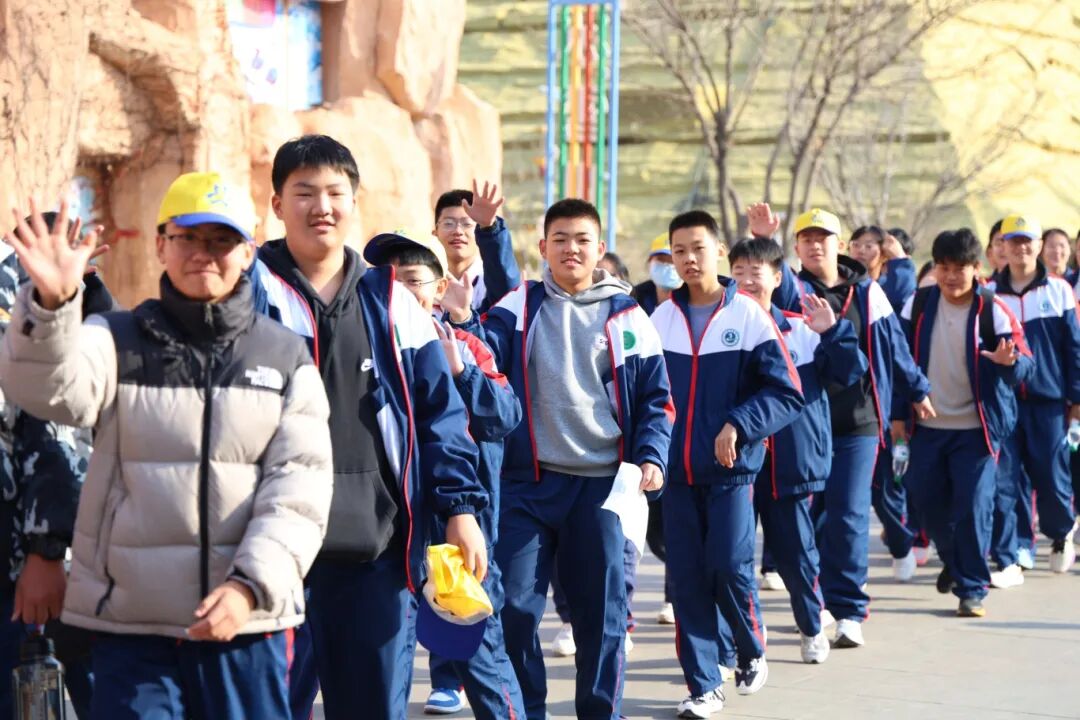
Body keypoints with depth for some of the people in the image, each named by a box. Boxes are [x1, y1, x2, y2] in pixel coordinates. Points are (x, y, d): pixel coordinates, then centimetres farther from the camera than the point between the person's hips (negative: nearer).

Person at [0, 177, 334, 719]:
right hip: (130, 621, -1)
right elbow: (52, 389, -16)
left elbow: (298, 489, -1)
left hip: (249, 622, 1)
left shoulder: (286, 358, 7)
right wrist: (51, 304, -36)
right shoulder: (118, 341, 5)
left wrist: (250, 585, -14)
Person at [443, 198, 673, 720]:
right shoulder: (519, 307, 5)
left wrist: (651, 457, -6)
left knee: (601, 612, 5)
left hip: (603, 482, 0)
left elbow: (656, 398, 7)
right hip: (528, 481, 0)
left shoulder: (627, 315, 5)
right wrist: (464, 322, -29)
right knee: (513, 607, -1)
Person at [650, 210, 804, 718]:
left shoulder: (748, 316, -5)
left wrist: (738, 426, -18)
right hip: (677, 469, 3)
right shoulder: (659, 320, 5)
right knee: (687, 577, 2)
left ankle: (751, 652, 20)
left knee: (730, 567, -9)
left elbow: (787, 393, -7)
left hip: (731, 467, -3)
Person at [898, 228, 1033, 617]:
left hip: (975, 428, -3)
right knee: (930, 504, 12)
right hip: (927, 425, 4)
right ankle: (953, 562, 38)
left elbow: (1025, 365, -12)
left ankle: (971, 589, 3)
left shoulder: (993, 311, -10)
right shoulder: (919, 304, -2)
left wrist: (1010, 362, -34)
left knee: (973, 508, -8)